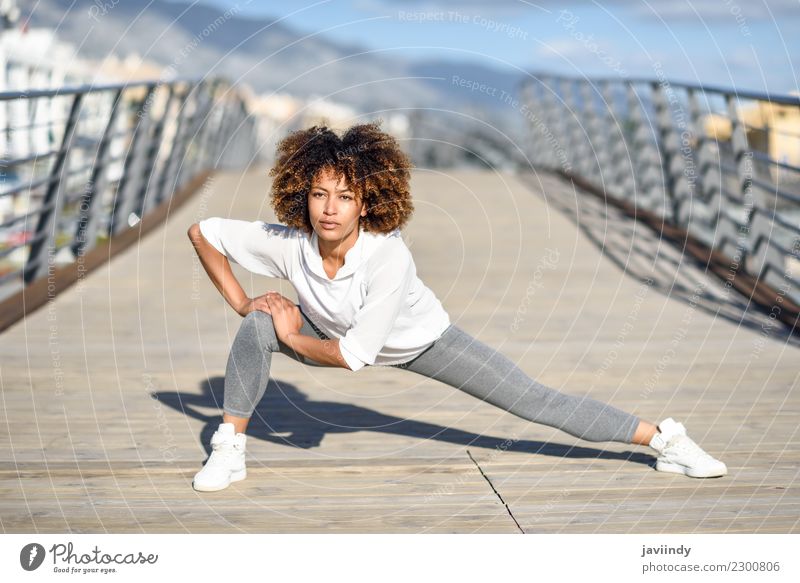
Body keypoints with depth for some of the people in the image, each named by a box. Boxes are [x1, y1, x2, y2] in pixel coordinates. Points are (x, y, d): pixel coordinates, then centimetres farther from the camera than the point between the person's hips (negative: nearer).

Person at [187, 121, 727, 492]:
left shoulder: (389, 258, -40)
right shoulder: (287, 244, -30)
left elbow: (354, 354, -35)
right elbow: (201, 231, -16)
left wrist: (293, 338, -22)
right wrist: (241, 303, -15)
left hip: (420, 340, -3)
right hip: (330, 334, 3)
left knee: (535, 401, -5)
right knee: (259, 326, -23)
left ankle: (663, 437, 11)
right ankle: (229, 451, -4)